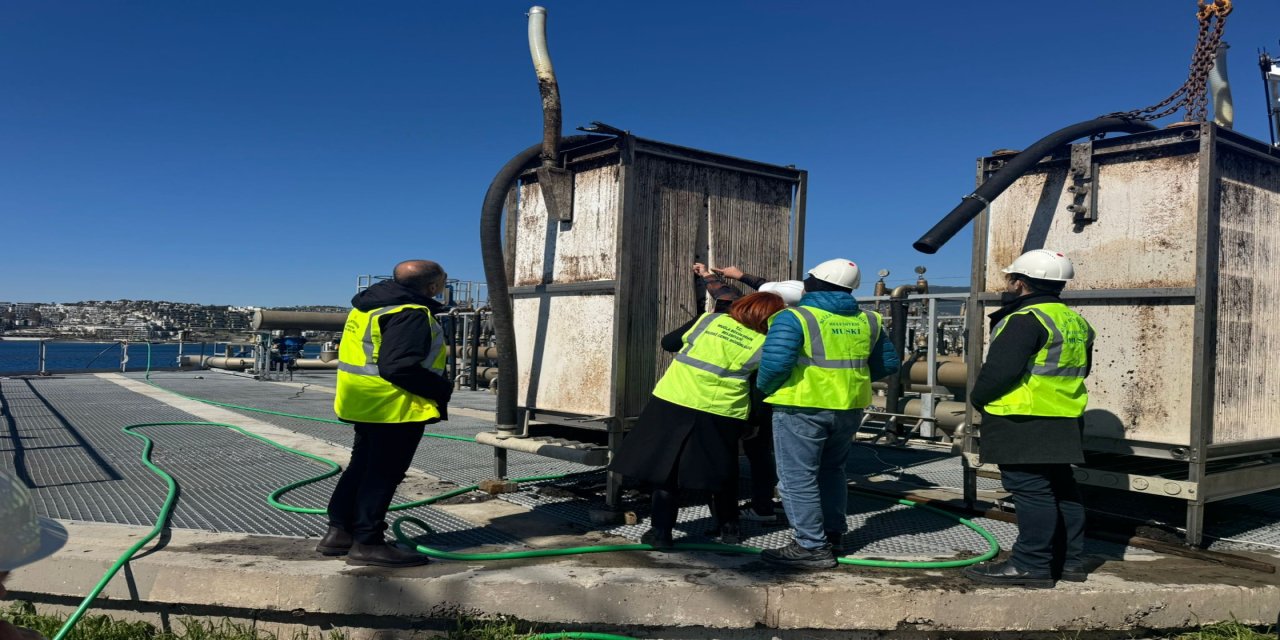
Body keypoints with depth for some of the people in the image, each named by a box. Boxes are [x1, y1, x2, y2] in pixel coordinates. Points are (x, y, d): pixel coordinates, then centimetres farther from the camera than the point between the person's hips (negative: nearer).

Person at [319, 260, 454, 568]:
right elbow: (399, 368, -28)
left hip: (364, 402, 10)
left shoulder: (371, 303, 11)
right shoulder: (411, 314, -21)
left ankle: (339, 531, 27)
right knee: (383, 473, -1)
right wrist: (442, 390, -16)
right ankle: (367, 543, 6)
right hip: (395, 406, -10)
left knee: (362, 465, 19)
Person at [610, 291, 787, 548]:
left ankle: (661, 531, 5)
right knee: (722, 472, 20)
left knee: (667, 467, 9)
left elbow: (668, 342, 13)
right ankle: (728, 528, 31)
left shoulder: (708, 320, 4)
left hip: (673, 403, 0)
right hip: (721, 414, 0)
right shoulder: (763, 345, 2)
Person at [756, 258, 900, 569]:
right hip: (850, 407, 7)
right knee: (831, 471, 23)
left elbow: (775, 363, -22)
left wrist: (765, 388, -3)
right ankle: (833, 535, 29)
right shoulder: (867, 321, 7)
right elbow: (887, 364, 14)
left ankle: (812, 547, 3)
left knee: (798, 478, 2)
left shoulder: (795, 318, -12)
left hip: (802, 406, -7)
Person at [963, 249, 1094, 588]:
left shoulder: (1026, 320, -17)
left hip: (1024, 423, -10)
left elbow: (999, 369, -22)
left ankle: (1032, 565, -2)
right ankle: (1069, 560, 24)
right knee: (1060, 488, 15)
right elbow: (1081, 369, 24)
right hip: (1065, 421, 10)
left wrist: (979, 398, -6)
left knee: (1031, 491, -6)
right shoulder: (1075, 322, 15)